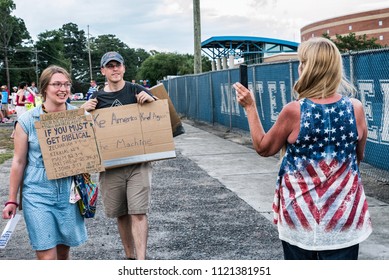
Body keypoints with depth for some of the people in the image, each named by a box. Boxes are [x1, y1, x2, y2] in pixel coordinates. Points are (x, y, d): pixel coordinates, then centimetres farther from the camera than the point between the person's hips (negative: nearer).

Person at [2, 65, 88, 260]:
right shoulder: (27, 120, -5)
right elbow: (19, 161, 1)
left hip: (70, 191, 3)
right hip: (38, 194, -2)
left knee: (64, 251, 15)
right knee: (47, 257, -6)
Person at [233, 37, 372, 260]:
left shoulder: (294, 111, -15)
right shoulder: (356, 108, -8)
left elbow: (263, 148, 1)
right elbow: (359, 156, 8)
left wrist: (250, 107, 6)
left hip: (301, 214, -1)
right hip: (343, 214, 2)